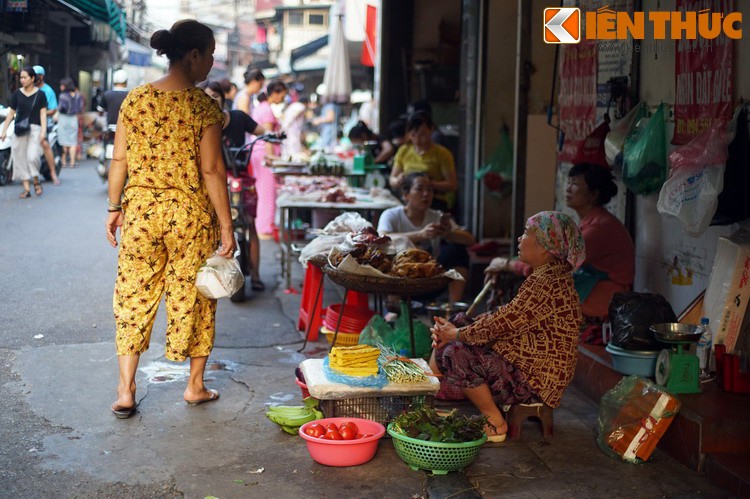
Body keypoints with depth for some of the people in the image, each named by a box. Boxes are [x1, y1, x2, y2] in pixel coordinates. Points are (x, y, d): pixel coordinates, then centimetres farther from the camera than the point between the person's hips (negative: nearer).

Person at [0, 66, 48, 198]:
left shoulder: (40, 94, 2)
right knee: (20, 158, -1)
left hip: (35, 128, -3)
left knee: (33, 156, -18)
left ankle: (36, 181, 7)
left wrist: (43, 131, -10)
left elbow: (43, 113, 0)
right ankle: (26, 189, 5)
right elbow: (11, 113, 10)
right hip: (20, 129, 3)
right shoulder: (17, 94, 8)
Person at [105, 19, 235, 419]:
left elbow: (119, 160, 3)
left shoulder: (135, 99, 0)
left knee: (133, 296, 11)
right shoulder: (203, 107, -11)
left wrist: (114, 208, 13)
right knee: (192, 298, 11)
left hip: (140, 210, 3)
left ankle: (125, 391, 12)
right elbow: (211, 170, -12)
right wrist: (226, 225, -7)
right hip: (190, 214, -3)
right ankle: (195, 387, 23)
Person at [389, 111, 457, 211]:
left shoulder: (442, 153, 0)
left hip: (436, 202, -4)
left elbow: (452, 185, -4)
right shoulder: (403, 152, 12)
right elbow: (392, 182, 15)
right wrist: (399, 180, -9)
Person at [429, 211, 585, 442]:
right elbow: (504, 317, 11)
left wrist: (456, 334, -7)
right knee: (444, 347, 8)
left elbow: (502, 323, -23)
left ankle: (495, 423, -8)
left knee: (456, 353, -21)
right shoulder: (545, 276, 11)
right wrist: (453, 331, 0)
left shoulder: (548, 284, -23)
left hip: (533, 380, -11)